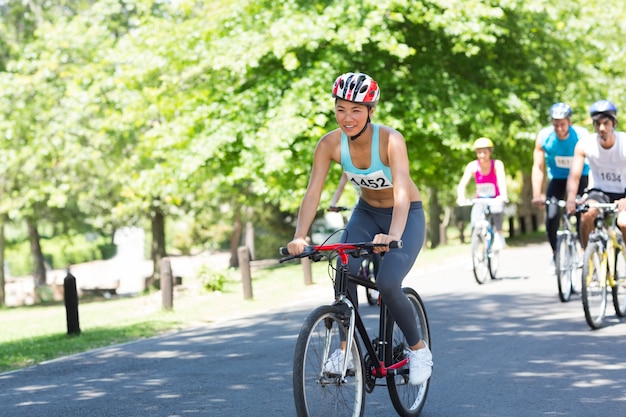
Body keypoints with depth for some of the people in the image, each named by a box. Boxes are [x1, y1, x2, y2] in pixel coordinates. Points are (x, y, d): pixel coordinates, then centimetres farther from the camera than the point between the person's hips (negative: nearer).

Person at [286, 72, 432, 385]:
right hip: (366, 212, 4)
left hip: (406, 216, -4)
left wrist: (393, 236, -57)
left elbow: (402, 193, -40)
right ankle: (346, 347, -6)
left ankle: (418, 348, 2)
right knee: (345, 269, -24)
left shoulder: (390, 140, -29)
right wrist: (299, 236, -39)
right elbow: (313, 193, -23)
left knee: (387, 284, -24)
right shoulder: (330, 144, -18)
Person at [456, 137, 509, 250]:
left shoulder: (497, 164, -15)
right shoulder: (472, 166, -12)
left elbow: (502, 180, -29)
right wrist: (461, 197, -41)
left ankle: (499, 234, -18)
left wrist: (503, 195, -49)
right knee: (475, 224, -22)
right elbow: (462, 184, -20)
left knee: (497, 210, -33)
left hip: (495, 200, -1)